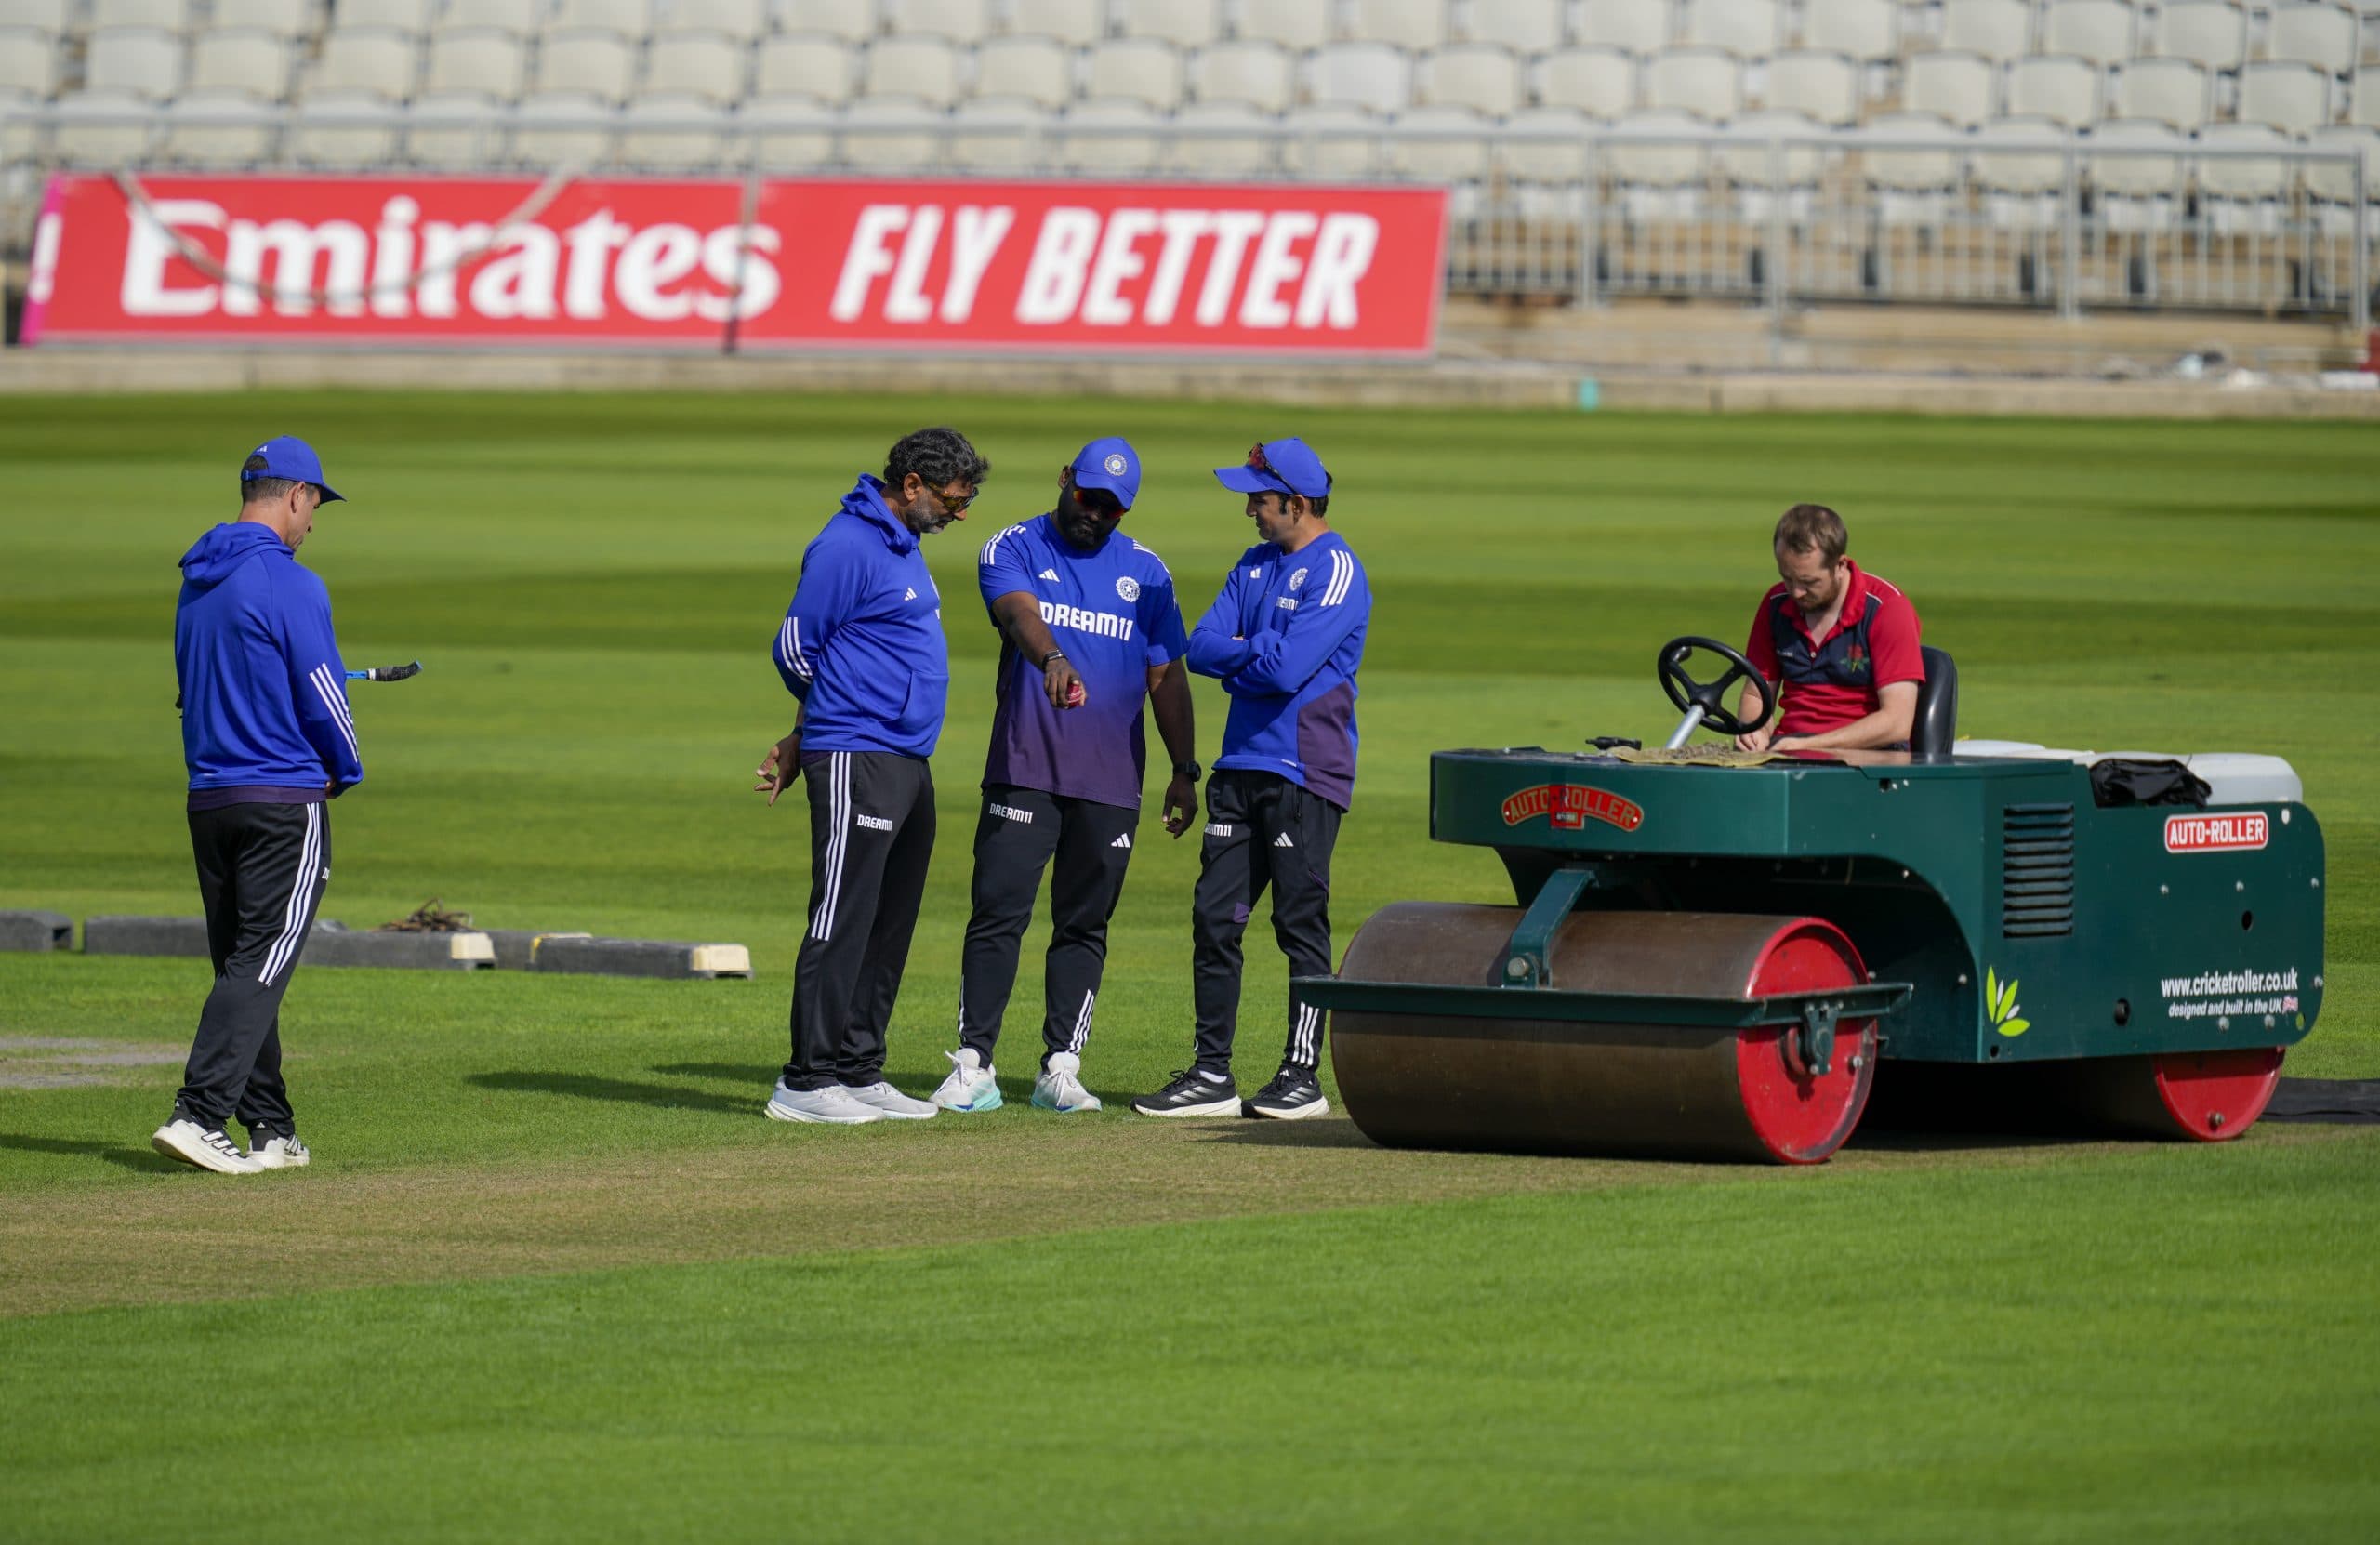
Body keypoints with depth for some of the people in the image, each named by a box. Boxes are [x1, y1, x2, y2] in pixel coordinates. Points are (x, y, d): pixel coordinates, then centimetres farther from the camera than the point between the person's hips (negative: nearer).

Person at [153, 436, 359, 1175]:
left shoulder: (197, 582, 11)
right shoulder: (290, 584, -14)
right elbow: (322, 697, -12)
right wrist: (344, 773, 7)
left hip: (208, 799, 8)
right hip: (286, 800, -7)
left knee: (242, 966, 12)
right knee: (259, 964, -7)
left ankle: (271, 1131, 15)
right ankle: (199, 1115, -18)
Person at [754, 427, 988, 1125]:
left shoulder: (901, 543, 17)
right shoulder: (848, 545, -13)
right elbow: (794, 647, -10)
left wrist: (804, 737, 15)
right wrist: (807, 738, 6)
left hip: (908, 764, 10)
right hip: (857, 761, -10)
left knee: (889, 927, 11)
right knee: (843, 919, -9)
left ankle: (859, 1074, 17)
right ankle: (805, 1083, -8)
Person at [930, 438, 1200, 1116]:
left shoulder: (1145, 571, 12)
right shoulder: (1013, 551, 2)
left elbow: (1166, 676, 15)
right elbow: (1019, 612, -20)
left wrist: (1184, 770, 9)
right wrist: (1052, 660, -41)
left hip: (1111, 783, 3)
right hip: (1024, 773, -3)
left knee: (1085, 926, 5)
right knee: (998, 915, -8)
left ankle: (1061, 1068, 9)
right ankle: (972, 1066, -7)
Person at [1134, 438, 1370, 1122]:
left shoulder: (1336, 571, -10)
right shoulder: (1255, 566, 16)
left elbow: (1288, 668, -20)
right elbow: (1202, 648, 8)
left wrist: (1236, 654, -3)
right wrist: (1260, 652, -9)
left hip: (1304, 775, -8)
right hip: (1241, 765, 8)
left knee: (1300, 925, -3)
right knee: (1215, 918, 5)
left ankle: (1302, 1077, 2)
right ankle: (1211, 1073, 8)